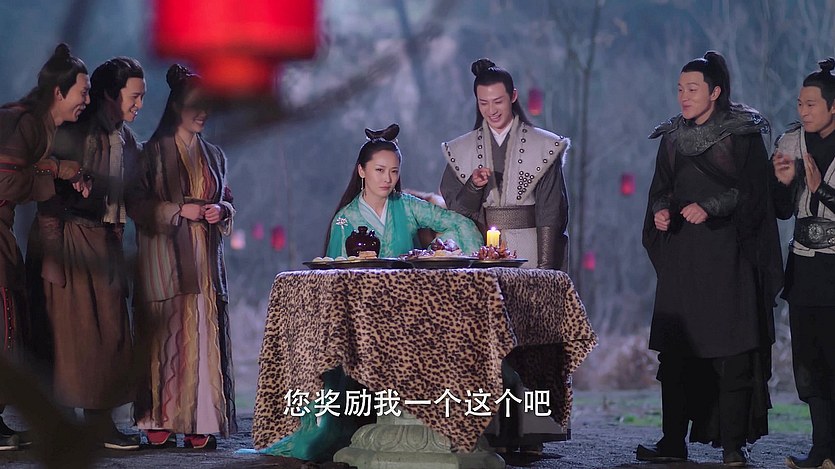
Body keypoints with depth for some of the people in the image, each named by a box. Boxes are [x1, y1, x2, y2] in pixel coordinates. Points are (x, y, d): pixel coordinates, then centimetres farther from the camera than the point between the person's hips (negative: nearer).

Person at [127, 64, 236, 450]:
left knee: (204, 335, -3)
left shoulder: (213, 155, 18)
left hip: (205, 259, 4)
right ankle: (159, 423, -6)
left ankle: (200, 424, -2)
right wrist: (179, 211, -14)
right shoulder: (154, 152, 2)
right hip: (164, 258, -4)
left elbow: (227, 201, 22)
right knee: (166, 334, -9)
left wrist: (221, 210, -1)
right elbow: (135, 203, -4)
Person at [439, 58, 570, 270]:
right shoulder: (461, 151, 9)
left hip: (527, 254, -2)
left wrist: (545, 268, -9)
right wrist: (473, 186, -12)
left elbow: (550, 213, -2)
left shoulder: (543, 147, 1)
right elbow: (455, 209, 8)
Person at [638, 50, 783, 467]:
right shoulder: (672, 137, 14)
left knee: (732, 352, -5)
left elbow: (753, 190, -7)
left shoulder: (744, 134, -1)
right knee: (676, 351, 1)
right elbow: (661, 188, 14)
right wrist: (660, 211, -7)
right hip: (682, 256, 4)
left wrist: (711, 207, -19)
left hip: (728, 256, -4)